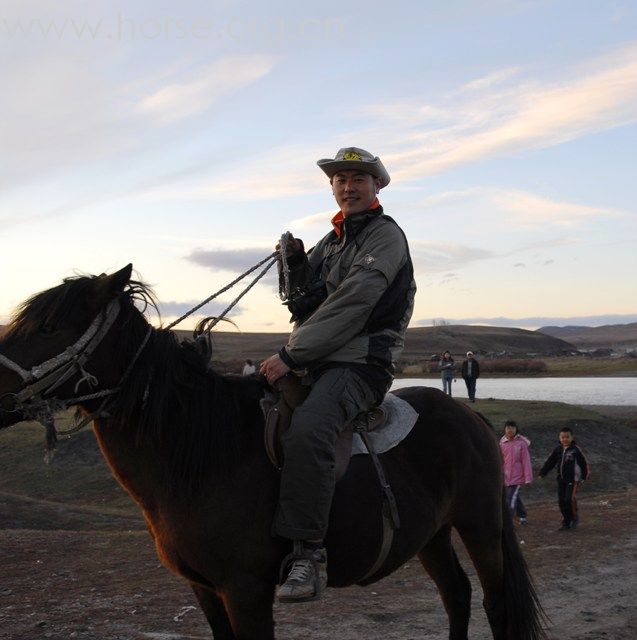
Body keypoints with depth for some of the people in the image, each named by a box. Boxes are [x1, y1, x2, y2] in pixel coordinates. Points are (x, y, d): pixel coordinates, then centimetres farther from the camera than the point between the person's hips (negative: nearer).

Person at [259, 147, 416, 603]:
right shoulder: (331, 241, 22)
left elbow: (349, 305, -16)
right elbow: (306, 308, 20)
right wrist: (296, 267, 1)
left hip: (361, 362, -9)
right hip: (315, 363, 9)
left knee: (305, 432, -35)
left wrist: (292, 354, -19)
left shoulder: (385, 235, -5)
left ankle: (308, 554, -35)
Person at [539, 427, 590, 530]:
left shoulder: (576, 450, -6)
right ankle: (566, 523, 15)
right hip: (561, 479, 5)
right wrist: (542, 473, 3)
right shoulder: (558, 450, 6)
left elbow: (584, 462, 2)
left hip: (573, 479, -5)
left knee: (570, 499, -19)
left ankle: (574, 517, 6)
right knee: (561, 501, 4)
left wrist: (585, 476, 5)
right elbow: (549, 462, 9)